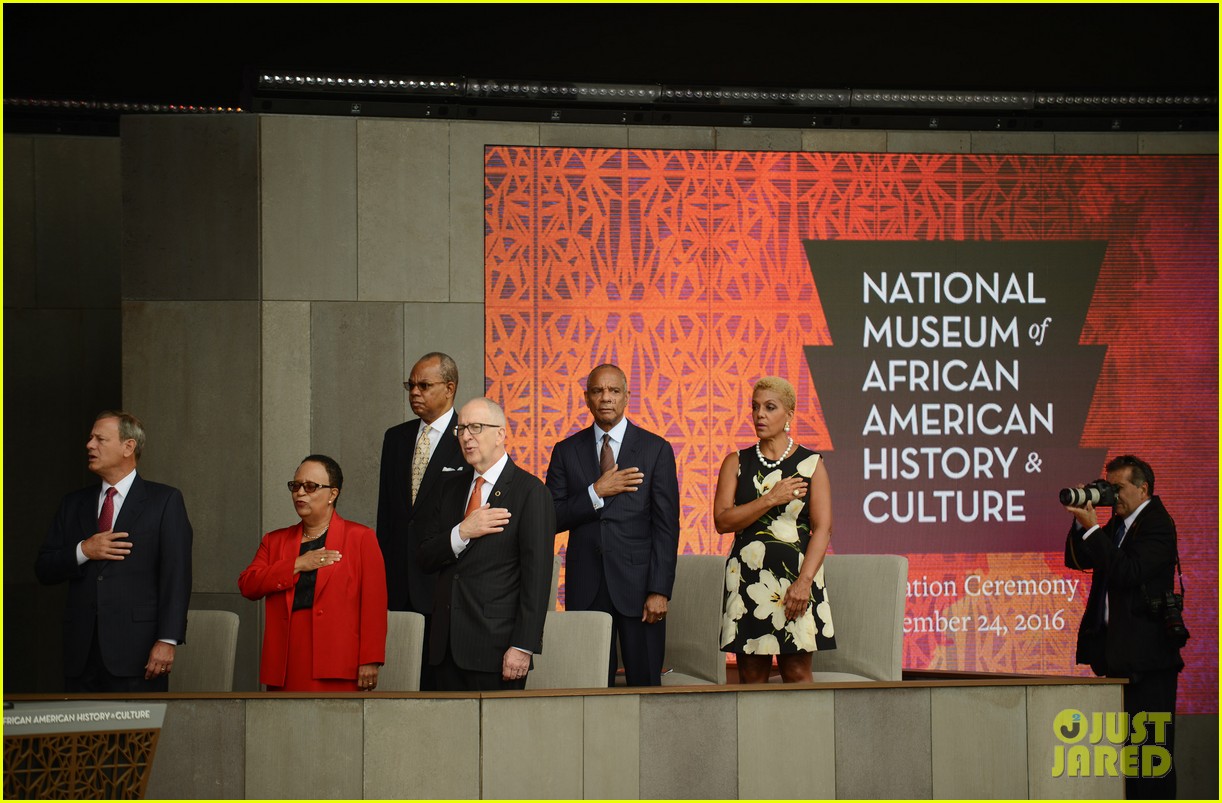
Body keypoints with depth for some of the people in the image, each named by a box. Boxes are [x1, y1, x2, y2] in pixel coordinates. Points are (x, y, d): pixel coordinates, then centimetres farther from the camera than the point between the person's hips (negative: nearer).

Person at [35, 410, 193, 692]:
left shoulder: (165, 500, 3)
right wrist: (83, 551, -6)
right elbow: (44, 570, 14)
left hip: (136, 653, -4)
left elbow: (176, 575, -4)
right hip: (82, 656, 4)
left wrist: (167, 640, -14)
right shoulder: (74, 504, 17)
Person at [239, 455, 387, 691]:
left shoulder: (360, 538, 7)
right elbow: (247, 585, 6)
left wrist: (370, 661, -8)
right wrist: (297, 565, -5)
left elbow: (374, 604, 0)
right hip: (286, 668, 4)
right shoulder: (275, 540, 21)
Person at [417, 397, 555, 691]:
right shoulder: (449, 487, 15)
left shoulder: (529, 491, -5)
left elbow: (537, 575, -11)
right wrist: (462, 532, -10)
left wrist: (523, 646, -16)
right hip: (447, 645, 6)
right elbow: (425, 558, 10)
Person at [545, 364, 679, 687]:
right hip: (585, 587, 2)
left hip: (637, 584, -2)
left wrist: (659, 590, -10)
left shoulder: (656, 450, 3)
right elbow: (552, 519, 2)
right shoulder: (566, 451, 9)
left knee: (645, 684, 0)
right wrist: (596, 493, -12)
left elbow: (666, 526, -2)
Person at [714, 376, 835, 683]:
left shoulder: (810, 464, 4)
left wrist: (804, 582, -15)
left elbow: (822, 528, -4)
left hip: (796, 577, -2)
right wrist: (770, 499, -12)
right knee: (752, 675, 2)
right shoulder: (736, 463, 10)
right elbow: (722, 520, -2)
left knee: (796, 672, -4)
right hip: (747, 577, 2)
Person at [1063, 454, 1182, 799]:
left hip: (1147, 651, -9)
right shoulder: (1117, 524, 14)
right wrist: (1082, 522, -2)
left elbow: (1129, 572, -24)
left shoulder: (1158, 525, -12)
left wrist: (1093, 529, -23)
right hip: (1120, 651, 9)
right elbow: (1077, 560, 13)